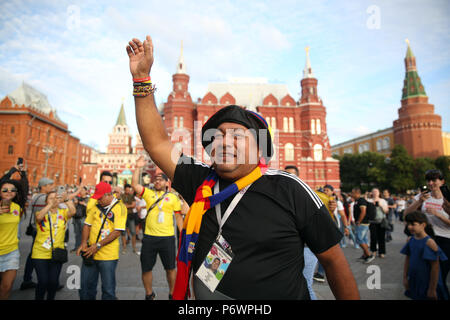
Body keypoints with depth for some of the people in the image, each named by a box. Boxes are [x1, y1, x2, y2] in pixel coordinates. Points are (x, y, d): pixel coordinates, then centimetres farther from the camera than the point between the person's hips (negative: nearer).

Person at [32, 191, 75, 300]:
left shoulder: (63, 213, 2)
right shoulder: (42, 213, 0)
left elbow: (73, 211, -19)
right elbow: (39, 217, -24)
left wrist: (65, 199, -28)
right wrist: (51, 204, -32)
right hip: (40, 254, -1)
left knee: (54, 281, 5)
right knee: (43, 281, -2)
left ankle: (50, 298, 29)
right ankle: (39, 298, 23)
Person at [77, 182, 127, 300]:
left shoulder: (120, 207, -10)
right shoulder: (95, 205, 8)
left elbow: (117, 232, -16)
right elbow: (87, 225, 10)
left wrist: (98, 245, -17)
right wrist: (83, 243, -4)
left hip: (108, 255, -5)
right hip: (90, 253, 5)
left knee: (108, 290, 7)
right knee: (85, 287, 17)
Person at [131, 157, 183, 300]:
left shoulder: (173, 197, 3)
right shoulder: (148, 193, 6)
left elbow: (178, 217, 5)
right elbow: (134, 184, -6)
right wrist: (138, 168, -10)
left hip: (167, 237, -1)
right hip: (149, 237, 2)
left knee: (170, 268, 9)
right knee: (146, 268, 13)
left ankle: (172, 294, 31)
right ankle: (149, 294, 36)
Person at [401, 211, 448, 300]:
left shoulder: (429, 242, -20)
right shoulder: (410, 240, -2)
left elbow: (435, 267, -18)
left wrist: (432, 289, -14)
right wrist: (405, 277, 7)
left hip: (427, 282, -6)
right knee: (416, 297, 17)